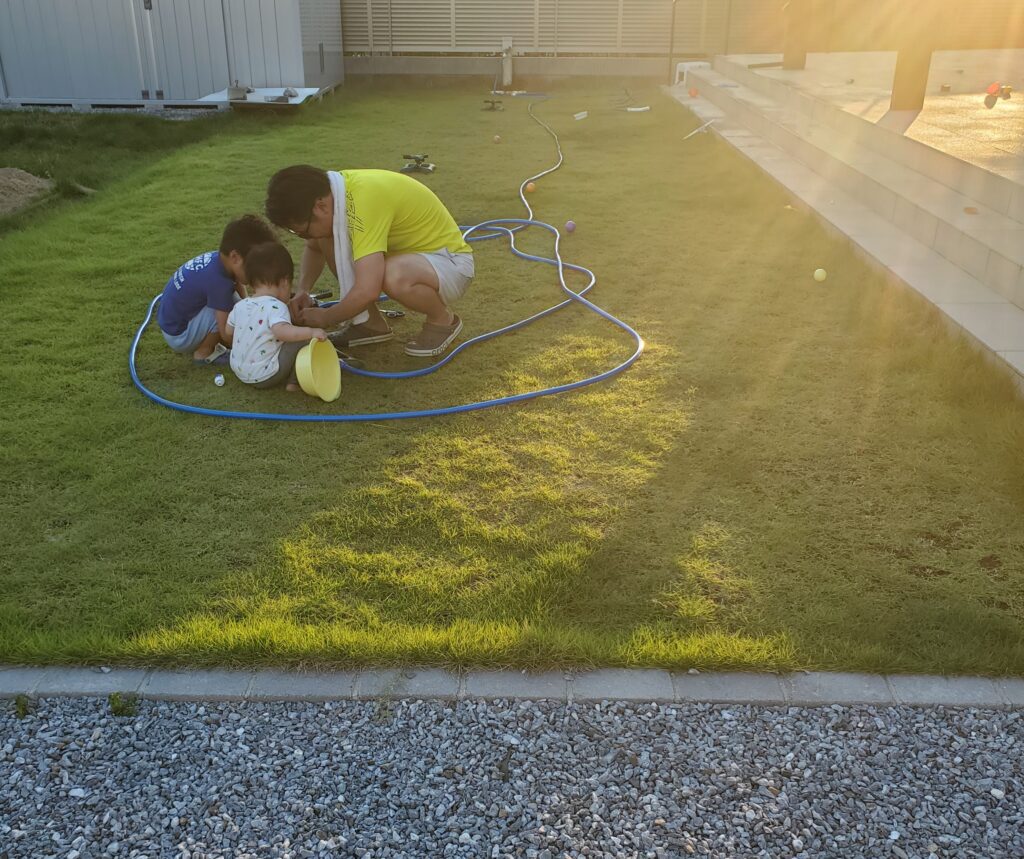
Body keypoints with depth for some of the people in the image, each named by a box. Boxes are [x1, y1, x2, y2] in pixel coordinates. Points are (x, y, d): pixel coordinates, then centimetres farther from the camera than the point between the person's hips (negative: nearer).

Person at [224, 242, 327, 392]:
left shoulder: (240, 306, 5)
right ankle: (294, 382, -4)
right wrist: (311, 332, -34)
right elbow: (281, 331, -36)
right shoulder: (276, 307, -18)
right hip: (264, 377, -8)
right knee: (301, 341, -7)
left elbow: (228, 334, 15)